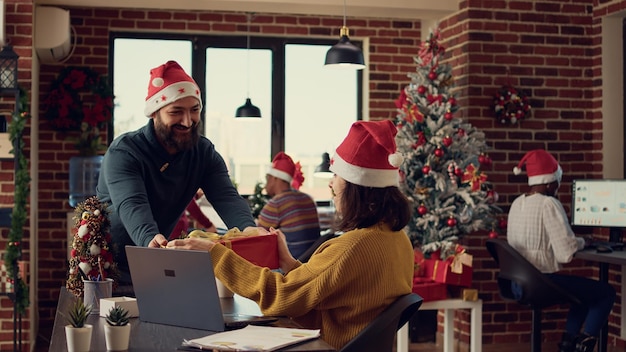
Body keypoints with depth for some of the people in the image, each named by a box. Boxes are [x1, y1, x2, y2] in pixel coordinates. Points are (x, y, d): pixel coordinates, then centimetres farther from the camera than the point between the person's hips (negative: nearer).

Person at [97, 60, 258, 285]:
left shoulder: (204, 153, -4)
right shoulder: (124, 152, -20)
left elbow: (226, 197, -18)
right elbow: (132, 205, -36)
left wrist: (248, 229, -41)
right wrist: (150, 239, -59)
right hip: (109, 265, -4)